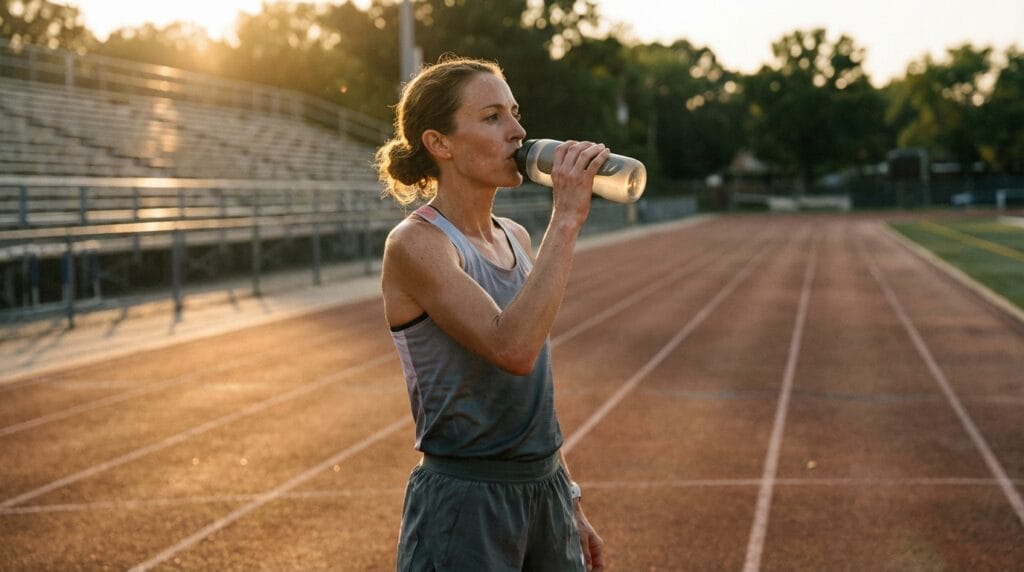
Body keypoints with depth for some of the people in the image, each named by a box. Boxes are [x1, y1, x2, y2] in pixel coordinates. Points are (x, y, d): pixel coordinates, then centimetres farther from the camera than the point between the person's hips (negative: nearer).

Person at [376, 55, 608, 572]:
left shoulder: (516, 239, 9)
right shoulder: (415, 244, -14)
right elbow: (513, 349, -28)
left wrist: (570, 504, 18)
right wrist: (565, 219, -24)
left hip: (545, 491, 7)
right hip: (464, 504, -7)